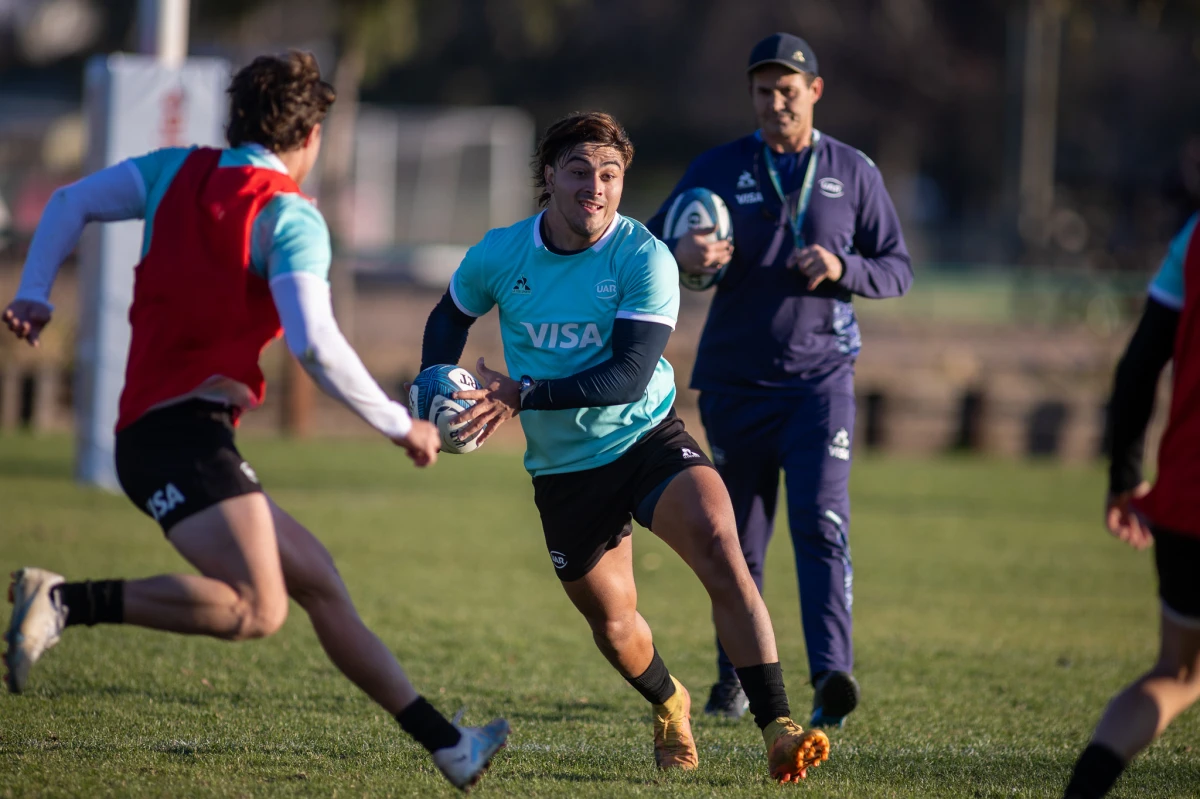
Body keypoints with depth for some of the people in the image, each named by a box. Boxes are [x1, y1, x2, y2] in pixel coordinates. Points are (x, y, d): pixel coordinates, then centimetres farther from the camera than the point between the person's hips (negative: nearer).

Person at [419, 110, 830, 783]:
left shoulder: (644, 259, -15)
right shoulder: (500, 255, -5)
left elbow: (629, 377, -23)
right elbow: (451, 317, 17)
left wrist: (523, 393, -28)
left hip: (649, 436, -3)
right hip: (564, 468, 3)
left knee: (718, 544, -28)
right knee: (613, 625, 6)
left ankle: (778, 729, -31)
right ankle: (669, 705, 42)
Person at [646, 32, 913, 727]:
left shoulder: (852, 172, 6)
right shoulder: (719, 169, 5)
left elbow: (899, 268, 9)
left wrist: (843, 268, -13)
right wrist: (680, 254, -22)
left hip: (821, 376, -1)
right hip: (735, 380, 2)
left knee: (822, 524, -17)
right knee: (737, 538, 8)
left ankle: (832, 675, -27)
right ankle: (735, 681, 22)